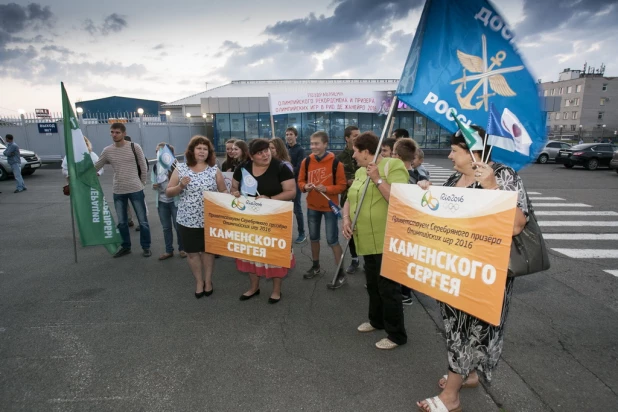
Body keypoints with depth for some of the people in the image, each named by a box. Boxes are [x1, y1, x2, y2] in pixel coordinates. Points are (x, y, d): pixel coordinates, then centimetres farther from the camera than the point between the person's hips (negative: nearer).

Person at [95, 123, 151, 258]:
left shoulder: (135, 147, -6)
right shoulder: (107, 151, 3)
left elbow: (144, 167, 0)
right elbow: (94, 168, 12)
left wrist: (141, 184, 4)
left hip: (136, 190, -3)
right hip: (118, 192, 3)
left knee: (143, 221, 4)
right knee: (121, 222, 13)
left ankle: (146, 247, 18)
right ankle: (125, 246, 29)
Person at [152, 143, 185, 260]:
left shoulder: (176, 165, -13)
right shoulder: (156, 166, 3)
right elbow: (154, 181, 15)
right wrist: (154, 186, -8)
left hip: (174, 201, -5)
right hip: (161, 201, 5)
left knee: (178, 226, 6)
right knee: (166, 227, 14)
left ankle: (182, 248, 24)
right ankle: (169, 250, 26)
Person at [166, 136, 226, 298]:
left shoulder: (214, 170, 0)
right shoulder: (180, 169, -1)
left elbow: (223, 191, 6)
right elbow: (168, 193, 2)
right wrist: (180, 186, -17)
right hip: (187, 220, 0)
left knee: (208, 250, 13)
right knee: (192, 252, 11)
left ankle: (208, 281, 32)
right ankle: (199, 282, 30)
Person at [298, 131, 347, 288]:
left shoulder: (336, 163, -13)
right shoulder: (306, 162, -1)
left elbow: (342, 185, -10)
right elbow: (300, 181, 7)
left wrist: (326, 188, -24)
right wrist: (305, 186, -14)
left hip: (330, 206, -5)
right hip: (312, 206, 5)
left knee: (332, 240, -3)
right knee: (313, 237, 17)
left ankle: (340, 273, 11)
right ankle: (315, 266, 36)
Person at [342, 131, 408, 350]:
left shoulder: (393, 166, -12)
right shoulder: (360, 171, 12)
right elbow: (350, 200, 15)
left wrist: (378, 179, -23)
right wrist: (346, 219, -3)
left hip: (387, 241, -8)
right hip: (367, 240, 8)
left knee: (388, 287, 1)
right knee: (373, 284, 21)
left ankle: (396, 334, 17)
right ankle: (376, 320, 41)